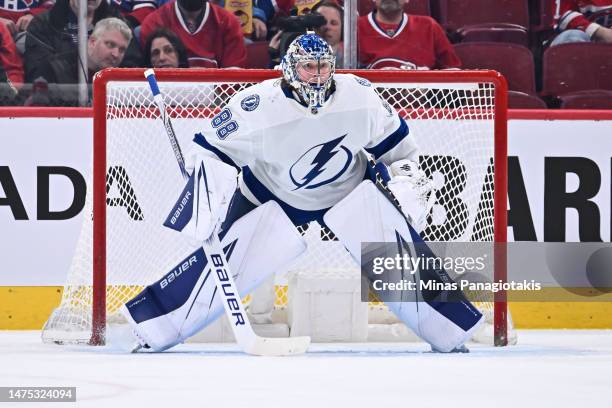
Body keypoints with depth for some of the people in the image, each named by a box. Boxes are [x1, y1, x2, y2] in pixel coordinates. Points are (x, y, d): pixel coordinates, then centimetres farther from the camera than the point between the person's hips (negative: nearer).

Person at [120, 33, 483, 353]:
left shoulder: (358, 95, -18)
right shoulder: (258, 106, -27)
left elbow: (393, 137, 0)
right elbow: (209, 150, -19)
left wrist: (409, 175, -6)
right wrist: (208, 199, -29)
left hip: (350, 188, 2)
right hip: (272, 194, -2)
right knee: (223, 258, -14)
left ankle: (449, 334, 2)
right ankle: (151, 331, -3)